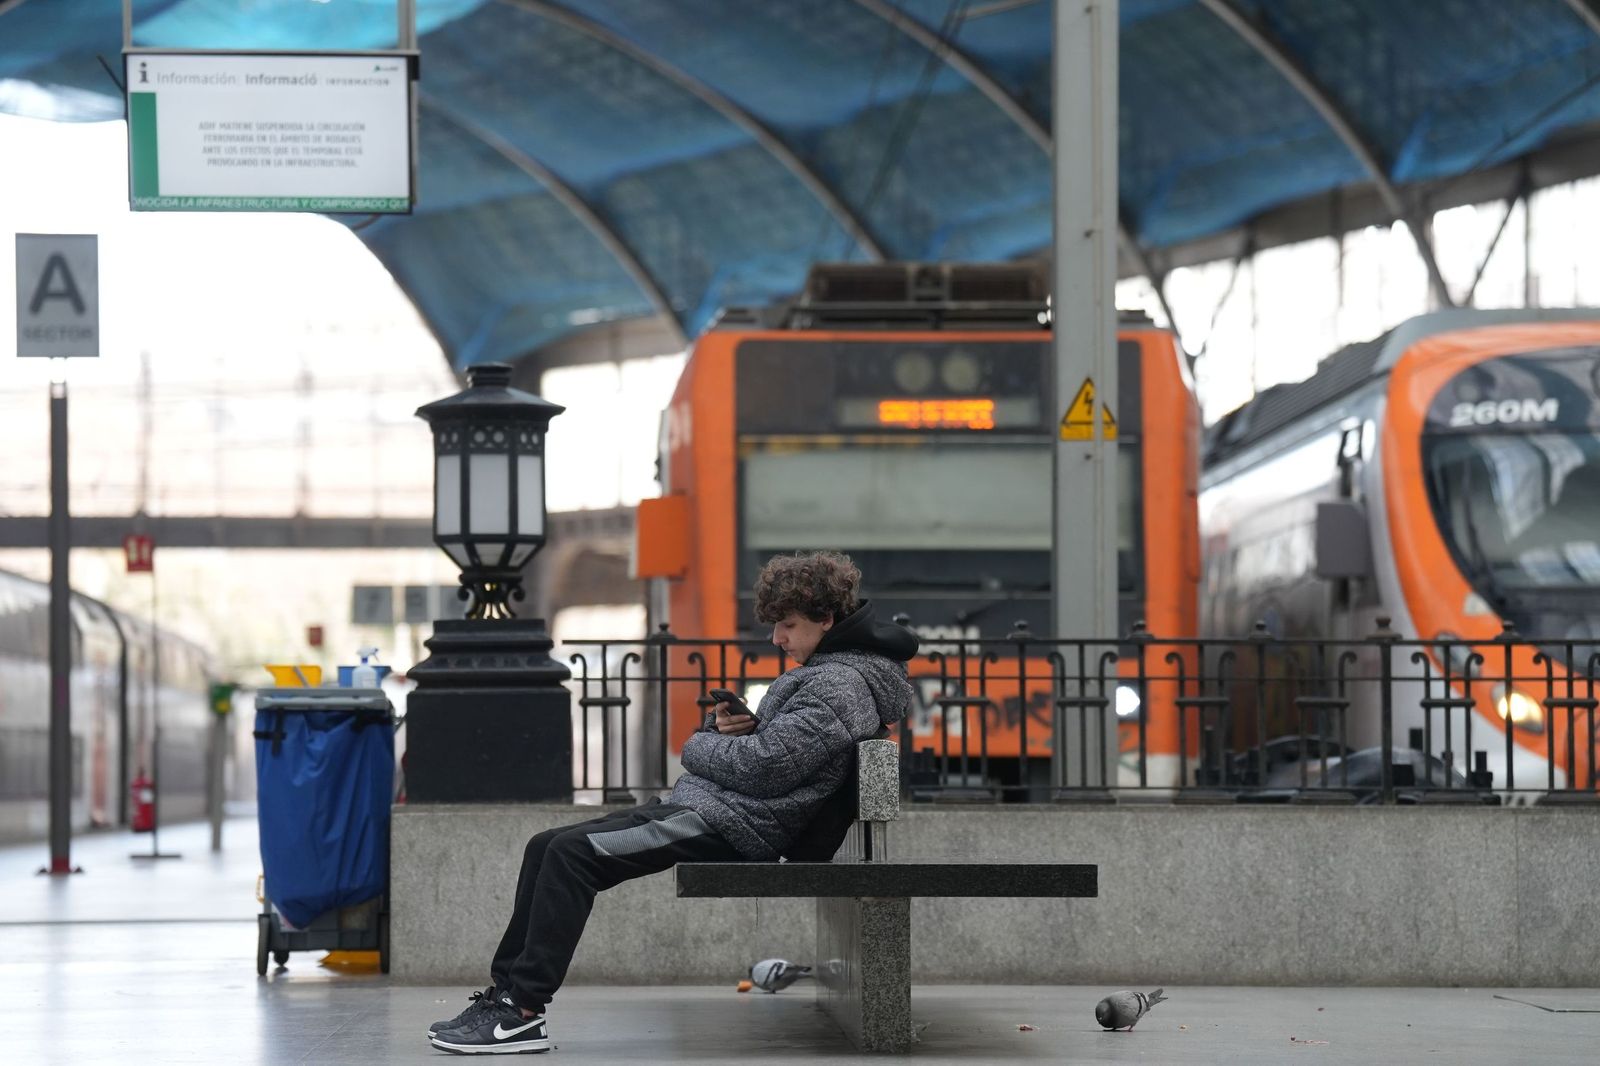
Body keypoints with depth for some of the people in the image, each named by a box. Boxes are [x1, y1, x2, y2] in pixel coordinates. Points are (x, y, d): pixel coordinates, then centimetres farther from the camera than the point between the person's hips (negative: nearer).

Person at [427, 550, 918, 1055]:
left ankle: (523, 1012, -22)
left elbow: (761, 766, -20)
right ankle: (507, 991, 2)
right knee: (547, 847, 4)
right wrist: (727, 726, 2)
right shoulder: (826, 671, 21)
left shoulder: (839, 686, -13)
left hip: (730, 824, -11)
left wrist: (700, 744, -2)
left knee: (571, 855, -22)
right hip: (704, 804, 11)